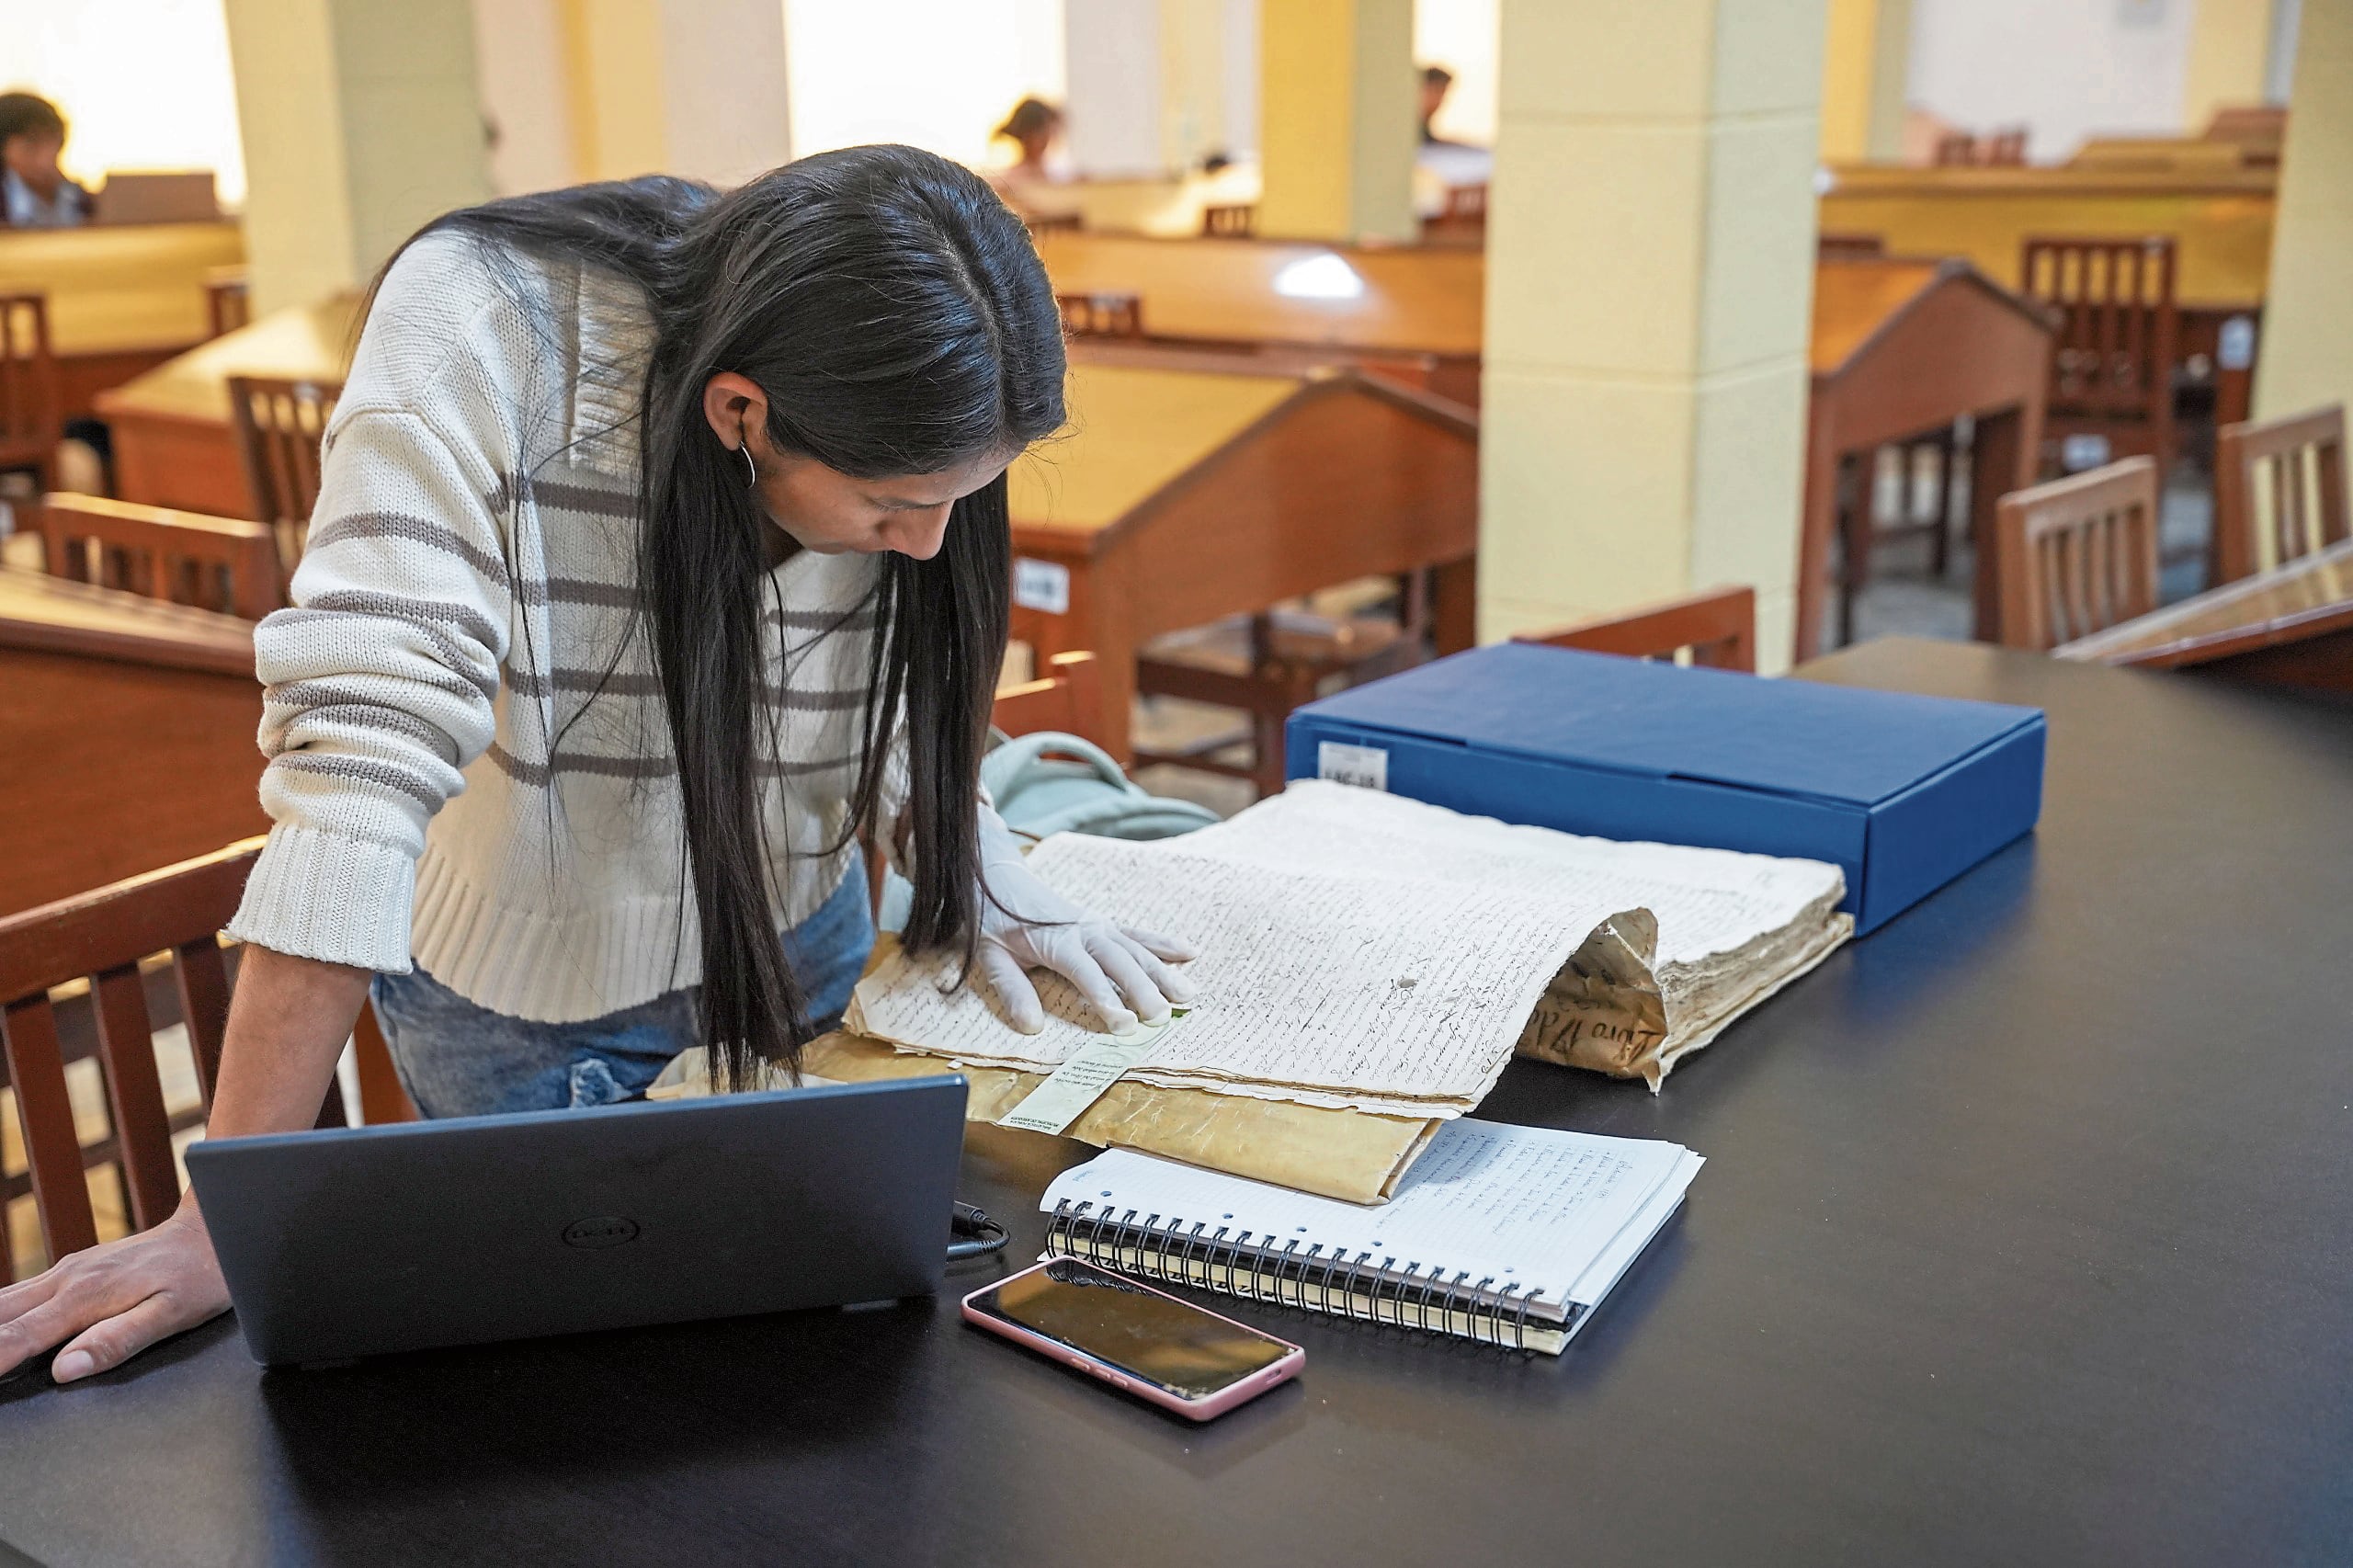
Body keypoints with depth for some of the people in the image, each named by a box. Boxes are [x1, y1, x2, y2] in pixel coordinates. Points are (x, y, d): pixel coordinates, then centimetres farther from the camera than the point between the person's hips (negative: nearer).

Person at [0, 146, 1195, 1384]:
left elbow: (897, 706, -3)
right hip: (514, 971, -3)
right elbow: (361, 754, -36)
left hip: (796, 935, 4)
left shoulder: (889, 421, -20)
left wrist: (982, 882, -21)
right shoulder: (477, 336, -33)